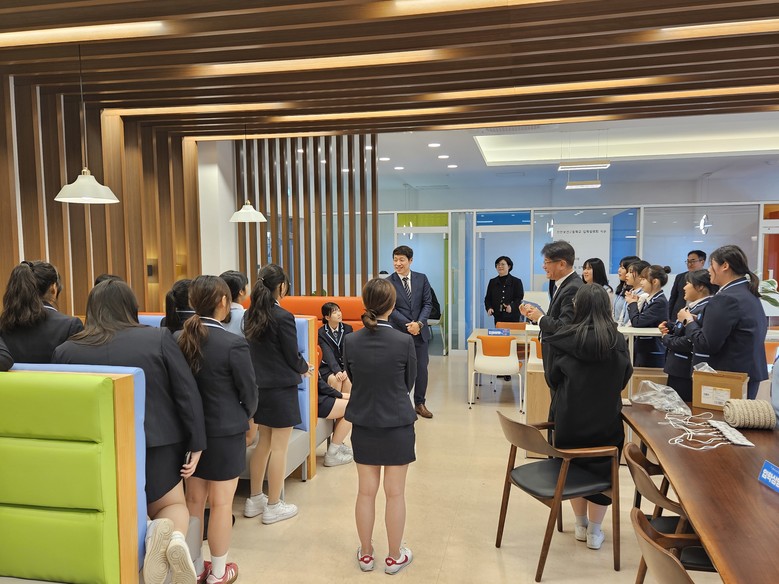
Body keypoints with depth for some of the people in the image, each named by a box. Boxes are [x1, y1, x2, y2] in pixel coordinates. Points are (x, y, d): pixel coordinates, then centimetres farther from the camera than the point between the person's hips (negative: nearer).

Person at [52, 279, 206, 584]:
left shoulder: (66, 351, -3)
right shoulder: (159, 338, -8)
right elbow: (188, 394, -9)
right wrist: (196, 444, -1)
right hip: (157, 443, 0)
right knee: (173, 506, 22)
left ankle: (155, 532, -13)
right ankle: (175, 536, -15)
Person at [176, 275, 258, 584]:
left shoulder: (177, 339, -5)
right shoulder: (234, 344, -20)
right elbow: (249, 391, -10)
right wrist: (244, 417, 11)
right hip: (225, 432, -5)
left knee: (194, 499, 17)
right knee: (221, 502, 8)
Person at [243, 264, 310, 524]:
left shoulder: (250, 315, 2)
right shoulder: (283, 317, -19)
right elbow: (292, 357, -14)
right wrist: (305, 369, 8)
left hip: (259, 386, 7)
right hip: (281, 388, -7)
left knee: (264, 443, 19)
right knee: (279, 447, 4)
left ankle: (254, 499, 29)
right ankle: (273, 506, 15)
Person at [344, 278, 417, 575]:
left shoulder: (350, 341, -9)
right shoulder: (404, 342, -17)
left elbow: (353, 380, 5)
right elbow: (409, 384, -2)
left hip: (363, 425, 3)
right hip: (397, 425, -3)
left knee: (366, 492, 15)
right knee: (395, 493, 11)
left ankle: (366, 554, 30)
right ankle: (395, 556, 26)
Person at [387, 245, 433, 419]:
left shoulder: (422, 279, 2)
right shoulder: (388, 282, -5)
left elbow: (428, 303, 0)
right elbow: (391, 309, -8)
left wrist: (419, 323, -14)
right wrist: (408, 325, -17)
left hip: (420, 332, 2)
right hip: (399, 332, -2)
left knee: (422, 368, 9)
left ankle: (420, 403, 24)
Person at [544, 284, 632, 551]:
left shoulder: (563, 338, -13)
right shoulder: (618, 341, -9)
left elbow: (552, 379, -4)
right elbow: (623, 379, 3)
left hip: (569, 419, 0)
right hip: (606, 421, 0)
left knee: (573, 467, 21)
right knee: (602, 471, 17)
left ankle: (581, 524, 34)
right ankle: (594, 531, 25)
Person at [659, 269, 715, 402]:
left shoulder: (704, 310, -20)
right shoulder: (694, 307, 12)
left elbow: (689, 343, -26)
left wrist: (665, 339, -10)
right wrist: (668, 327, 3)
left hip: (685, 373, -10)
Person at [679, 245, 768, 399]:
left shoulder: (726, 298, -20)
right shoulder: (750, 294, 10)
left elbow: (706, 345, -20)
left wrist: (688, 321, -6)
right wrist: (697, 321, 9)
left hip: (731, 377, -9)